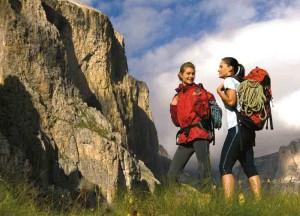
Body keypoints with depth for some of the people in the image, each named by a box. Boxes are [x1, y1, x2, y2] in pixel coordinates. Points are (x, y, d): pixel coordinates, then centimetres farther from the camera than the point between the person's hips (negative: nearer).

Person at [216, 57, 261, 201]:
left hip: (238, 127, -9)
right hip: (247, 129, 9)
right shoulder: (240, 83, 24)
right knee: (249, 168, 6)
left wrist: (219, 91, -2)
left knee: (225, 166, -12)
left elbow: (231, 101, -14)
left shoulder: (229, 80, -1)